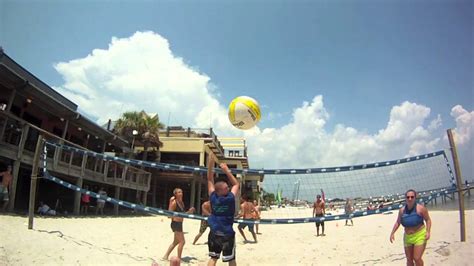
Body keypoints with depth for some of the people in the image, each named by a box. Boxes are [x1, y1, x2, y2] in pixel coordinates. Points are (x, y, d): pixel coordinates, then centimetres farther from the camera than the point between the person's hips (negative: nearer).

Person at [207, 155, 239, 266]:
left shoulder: (213, 197, -9)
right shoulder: (230, 198, -17)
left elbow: (210, 180, -2)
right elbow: (236, 184, 1)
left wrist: (210, 161, -5)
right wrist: (227, 171, -2)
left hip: (214, 233, 4)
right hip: (227, 234, -3)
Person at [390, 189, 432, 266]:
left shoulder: (420, 208, -12)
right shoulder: (402, 210, -1)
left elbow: (428, 220, -4)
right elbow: (397, 222, 10)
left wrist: (428, 232, -17)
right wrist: (392, 233, 3)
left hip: (419, 236, -4)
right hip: (408, 237, 4)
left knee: (417, 258, -9)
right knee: (409, 259, 12)